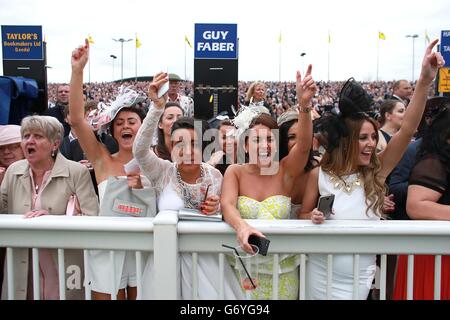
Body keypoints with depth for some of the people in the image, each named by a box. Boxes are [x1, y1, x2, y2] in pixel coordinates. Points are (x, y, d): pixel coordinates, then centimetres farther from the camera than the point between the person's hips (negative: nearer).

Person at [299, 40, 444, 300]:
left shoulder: (377, 170, -8)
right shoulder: (319, 175, -12)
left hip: (361, 278, 2)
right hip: (322, 275, -1)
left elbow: (407, 130, -17)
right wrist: (313, 216, -23)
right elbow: (303, 215, 0)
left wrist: (425, 81, -25)